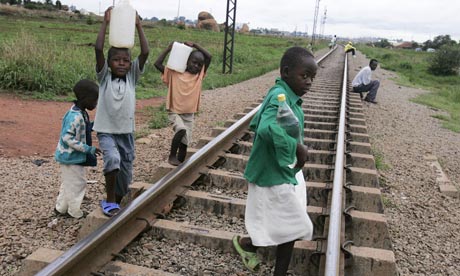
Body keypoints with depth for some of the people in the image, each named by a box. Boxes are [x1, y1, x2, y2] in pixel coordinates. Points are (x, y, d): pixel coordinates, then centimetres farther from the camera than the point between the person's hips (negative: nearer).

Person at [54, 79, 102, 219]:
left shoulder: (81, 113, 4)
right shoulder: (75, 116, -26)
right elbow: (67, 138, -29)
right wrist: (88, 149, -28)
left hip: (75, 156, 10)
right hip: (71, 156, -10)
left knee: (68, 183, 22)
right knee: (77, 184, 3)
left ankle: (61, 208, 37)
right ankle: (75, 212, 18)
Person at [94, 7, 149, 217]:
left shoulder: (132, 77, -1)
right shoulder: (104, 77, -5)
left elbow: (145, 53, -13)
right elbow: (98, 49, -19)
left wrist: (138, 25, -16)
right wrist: (105, 22, -20)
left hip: (126, 132, 3)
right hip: (106, 131, -3)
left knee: (126, 173, 10)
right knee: (112, 159, -29)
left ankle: (116, 203, 35)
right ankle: (109, 201, -9)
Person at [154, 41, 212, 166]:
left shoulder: (199, 75, 3)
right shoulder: (174, 73, -5)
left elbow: (209, 57, -1)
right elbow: (157, 63, -14)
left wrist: (195, 45, -3)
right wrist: (169, 48, -11)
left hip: (189, 114, 4)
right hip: (174, 112, -4)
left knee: (184, 143, 7)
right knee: (181, 130, -29)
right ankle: (172, 156, -9)